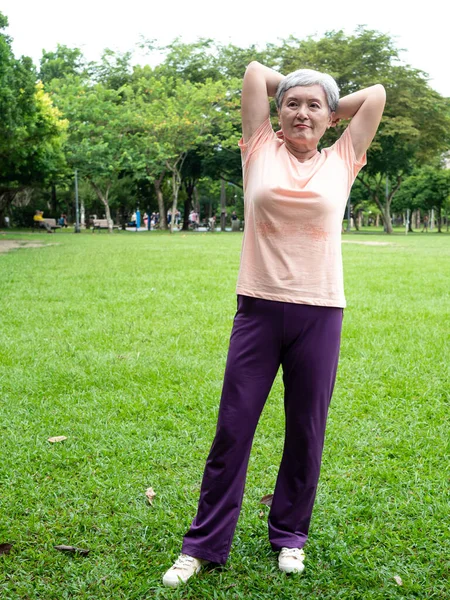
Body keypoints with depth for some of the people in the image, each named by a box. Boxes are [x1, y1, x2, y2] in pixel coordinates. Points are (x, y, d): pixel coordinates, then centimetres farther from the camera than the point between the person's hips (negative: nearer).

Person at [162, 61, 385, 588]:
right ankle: (204, 543, 18)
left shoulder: (340, 162, 9)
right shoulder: (261, 151, 6)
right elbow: (254, 70, 8)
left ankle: (290, 534, 30)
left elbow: (377, 93, 12)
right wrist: (292, 89, 20)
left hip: (320, 313, 1)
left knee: (306, 431, 10)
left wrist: (330, 107, 19)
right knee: (232, 429, 4)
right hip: (259, 308, -1)